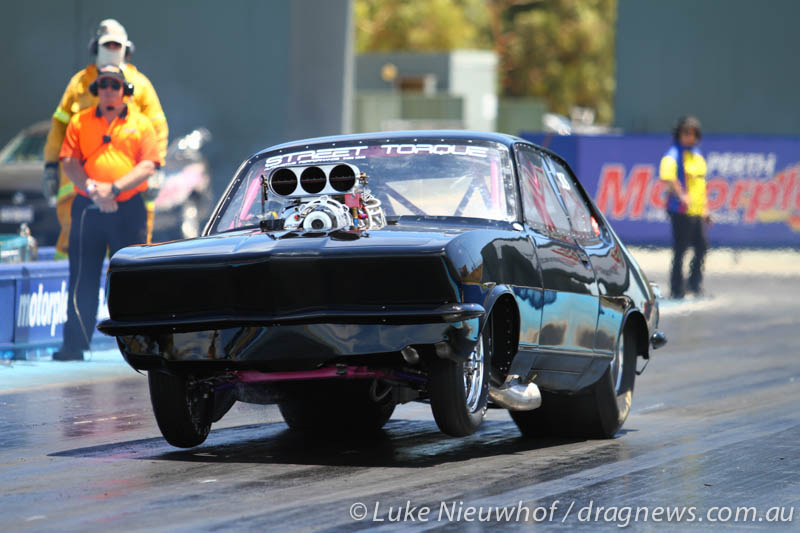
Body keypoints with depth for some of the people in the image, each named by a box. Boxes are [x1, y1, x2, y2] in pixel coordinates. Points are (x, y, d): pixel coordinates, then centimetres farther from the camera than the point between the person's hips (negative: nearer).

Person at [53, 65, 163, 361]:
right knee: (83, 280, 0)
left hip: (128, 210, -1)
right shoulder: (80, 122, 11)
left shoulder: (140, 124, 8)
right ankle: (74, 344, 3)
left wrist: (114, 188, -14)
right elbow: (68, 162, 3)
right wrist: (93, 188, -14)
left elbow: (148, 166, -2)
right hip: (87, 209, 1)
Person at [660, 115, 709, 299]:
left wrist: (705, 208, 23)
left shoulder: (698, 156, 17)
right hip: (681, 211, -7)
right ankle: (677, 288, 5)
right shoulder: (673, 156, -9)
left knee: (702, 246, 8)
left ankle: (695, 284, 22)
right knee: (680, 249, -3)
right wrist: (681, 195, -36)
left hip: (698, 211, 8)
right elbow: (668, 177, -28)